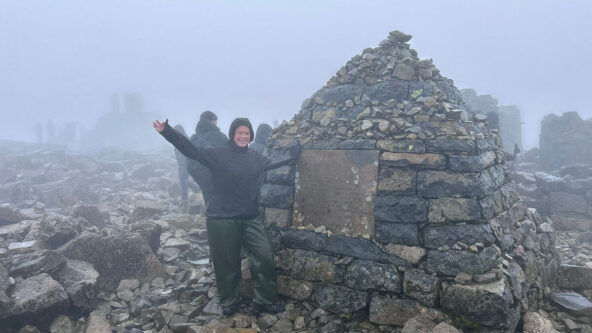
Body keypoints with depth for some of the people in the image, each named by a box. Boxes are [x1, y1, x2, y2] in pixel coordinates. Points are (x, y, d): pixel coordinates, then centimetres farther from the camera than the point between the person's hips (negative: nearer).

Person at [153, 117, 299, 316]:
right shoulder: (218, 155, -5)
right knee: (226, 263, 6)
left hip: (250, 218, 4)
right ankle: (229, 301, 29)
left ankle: (265, 300, 19)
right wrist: (167, 132, -24)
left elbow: (272, 165, 31)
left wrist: (291, 157, 35)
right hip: (222, 220, -4)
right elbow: (190, 150, -13)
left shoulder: (256, 158, 10)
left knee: (264, 258, 1)